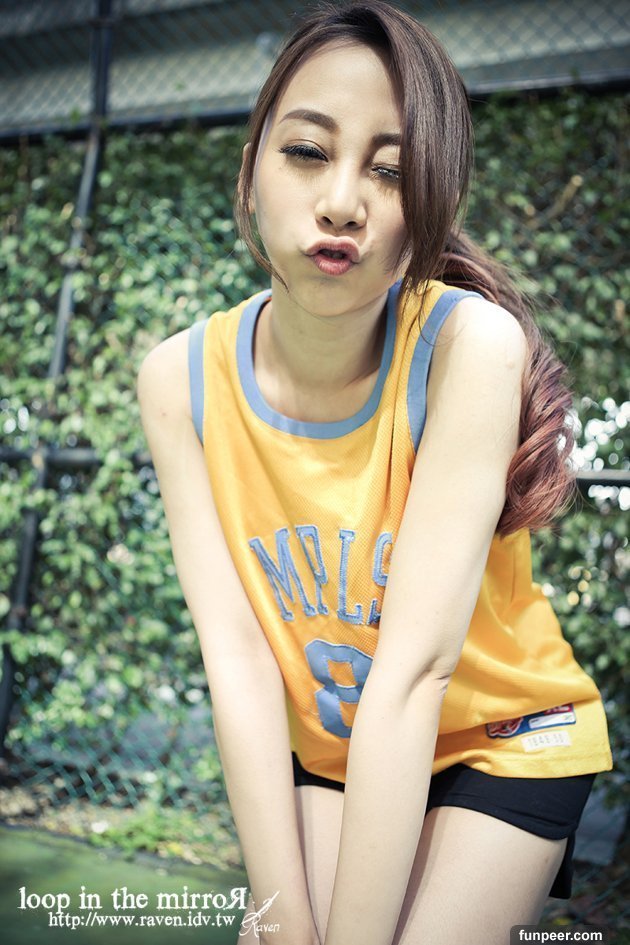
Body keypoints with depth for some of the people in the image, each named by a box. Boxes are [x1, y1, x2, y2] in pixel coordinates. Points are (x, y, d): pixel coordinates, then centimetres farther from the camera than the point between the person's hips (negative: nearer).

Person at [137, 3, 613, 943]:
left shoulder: (471, 344, -27)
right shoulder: (182, 379, -17)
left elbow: (416, 665, -29)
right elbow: (237, 655, -18)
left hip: (502, 738, -2)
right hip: (327, 750, 3)